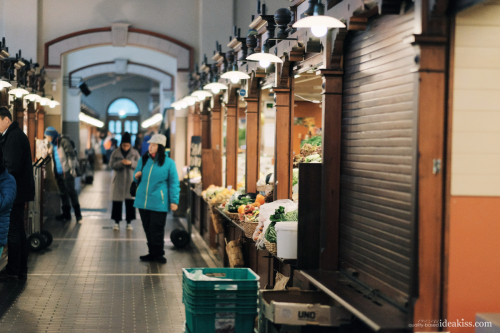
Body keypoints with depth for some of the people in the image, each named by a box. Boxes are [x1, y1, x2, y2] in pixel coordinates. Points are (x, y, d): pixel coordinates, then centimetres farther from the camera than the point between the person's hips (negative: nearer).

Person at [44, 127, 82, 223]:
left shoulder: (63, 141, -11)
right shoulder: (53, 144, 15)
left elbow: (71, 155, -15)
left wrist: (72, 168, -18)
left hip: (66, 172, -8)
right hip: (58, 173, 8)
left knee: (71, 191, -5)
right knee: (63, 193, 11)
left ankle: (78, 214, 1)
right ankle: (66, 214, 18)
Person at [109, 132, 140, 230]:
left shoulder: (135, 153, 2)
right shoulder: (115, 153, 1)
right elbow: (111, 165, -5)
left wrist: (131, 163, -19)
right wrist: (121, 163, -21)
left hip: (131, 181, 0)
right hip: (118, 181, 0)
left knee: (130, 202, 2)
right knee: (117, 202, 0)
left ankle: (129, 222, 13)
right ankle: (117, 222, 10)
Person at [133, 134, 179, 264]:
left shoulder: (169, 163, -3)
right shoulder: (143, 160, 10)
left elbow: (174, 183, -2)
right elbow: (137, 177, 23)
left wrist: (174, 201, -6)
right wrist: (136, 176, -1)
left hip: (158, 203, -5)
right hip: (143, 201, 5)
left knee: (157, 229, -4)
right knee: (147, 228, 9)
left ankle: (158, 254, 8)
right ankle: (152, 253, 20)